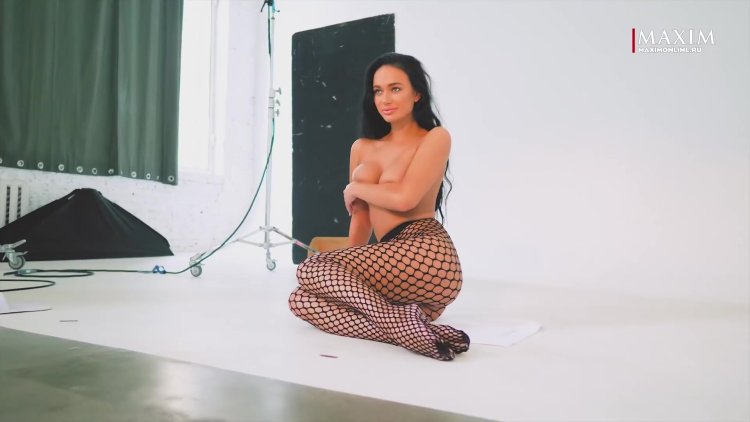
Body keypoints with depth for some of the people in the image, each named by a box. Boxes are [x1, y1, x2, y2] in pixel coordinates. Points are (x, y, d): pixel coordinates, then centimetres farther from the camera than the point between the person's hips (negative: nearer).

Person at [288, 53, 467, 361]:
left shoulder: (435, 137, 3)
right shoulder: (362, 148, 20)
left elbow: (404, 198, -13)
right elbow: (360, 217, 17)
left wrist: (355, 188, 4)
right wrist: (347, 270, 8)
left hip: (424, 256, -7)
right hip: (391, 262, 7)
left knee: (310, 271, -16)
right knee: (301, 300, -11)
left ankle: (400, 321, -21)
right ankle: (408, 322, -20)